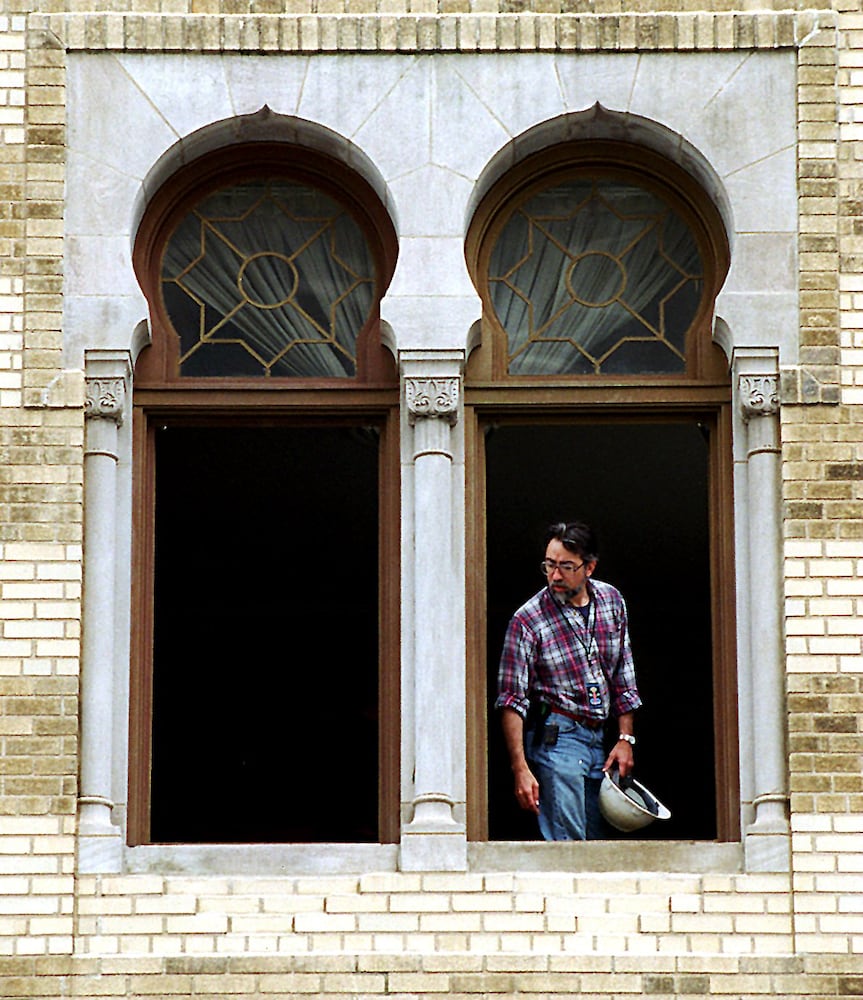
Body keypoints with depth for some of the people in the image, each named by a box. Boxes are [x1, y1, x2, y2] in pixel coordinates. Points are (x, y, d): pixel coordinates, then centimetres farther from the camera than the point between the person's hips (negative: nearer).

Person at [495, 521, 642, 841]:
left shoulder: (612, 601, 7)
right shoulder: (528, 619, -9)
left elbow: (624, 678, 15)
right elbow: (512, 701, -11)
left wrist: (625, 739, 8)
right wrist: (520, 768, -17)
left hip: (600, 739, 6)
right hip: (556, 739, -6)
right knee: (566, 846, -12)